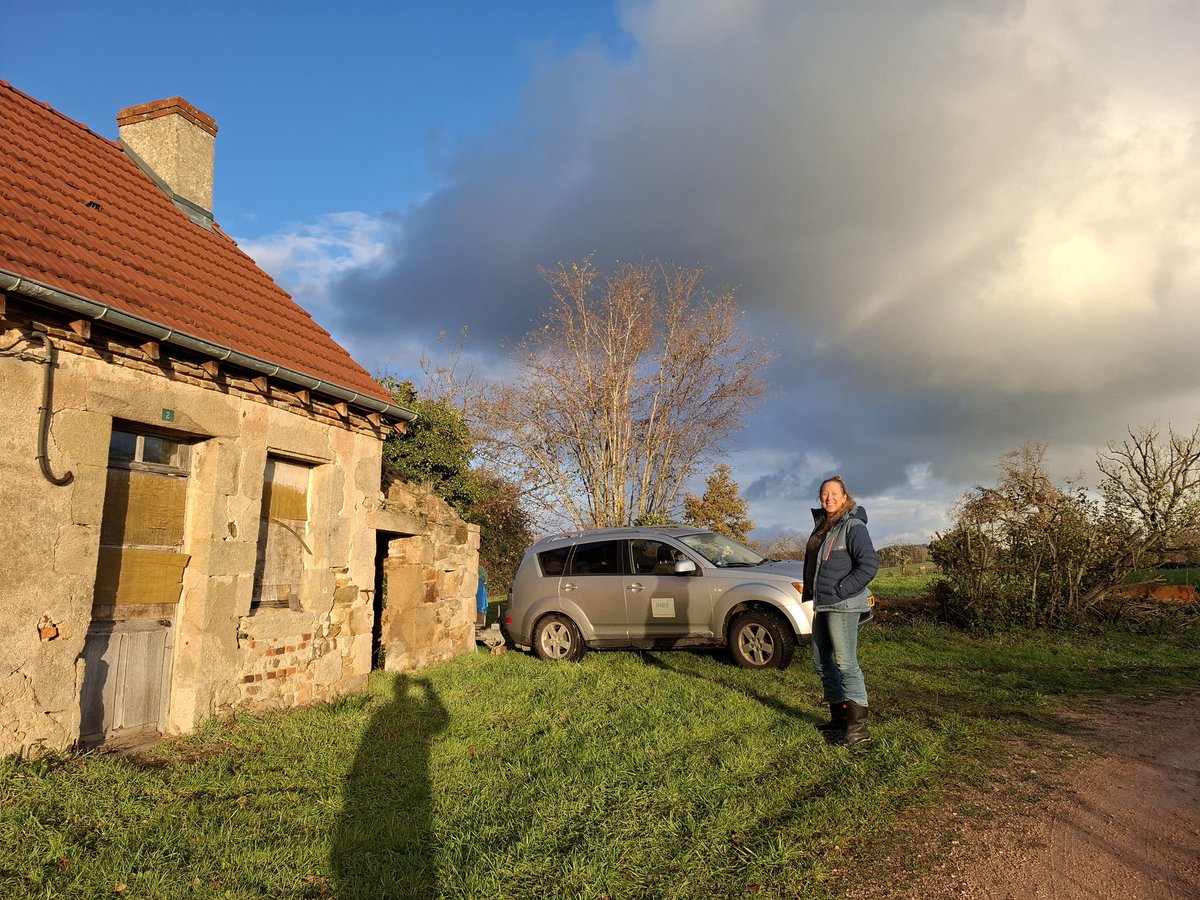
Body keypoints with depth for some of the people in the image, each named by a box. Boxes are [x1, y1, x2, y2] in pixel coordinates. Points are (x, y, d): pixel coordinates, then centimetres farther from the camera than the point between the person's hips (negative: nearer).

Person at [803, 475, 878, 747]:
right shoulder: (821, 527, 15)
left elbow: (869, 564, -19)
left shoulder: (853, 526, -10)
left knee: (845, 663, -9)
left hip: (843, 606, -9)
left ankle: (858, 727, -2)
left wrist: (840, 591, -19)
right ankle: (838, 716, 26)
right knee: (821, 662, 14)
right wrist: (810, 593, 14)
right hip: (821, 605, 9)